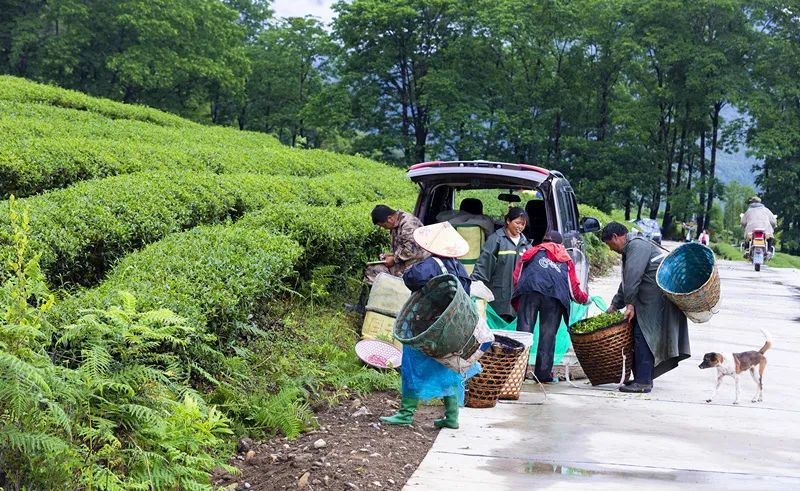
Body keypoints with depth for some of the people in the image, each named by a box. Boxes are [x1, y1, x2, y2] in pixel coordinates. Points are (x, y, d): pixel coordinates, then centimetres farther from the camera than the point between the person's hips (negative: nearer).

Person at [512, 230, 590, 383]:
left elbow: (516, 277, 22)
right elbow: (574, 291, 26)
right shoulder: (566, 260, 32)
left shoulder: (532, 252, 32)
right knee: (548, 334, 3)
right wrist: (586, 299, 48)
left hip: (529, 290, 0)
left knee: (524, 330, -2)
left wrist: (518, 306, 31)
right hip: (554, 295, 0)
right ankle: (543, 374, 3)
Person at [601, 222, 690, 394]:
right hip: (647, 300, 10)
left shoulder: (637, 246, -13)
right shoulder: (629, 249, 23)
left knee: (642, 337, -11)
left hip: (656, 298, -10)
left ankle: (643, 381, -11)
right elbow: (626, 283, 30)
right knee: (640, 336, 11)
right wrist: (615, 305, 29)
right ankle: (642, 378, 16)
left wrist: (630, 304, -23)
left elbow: (633, 277, -22)